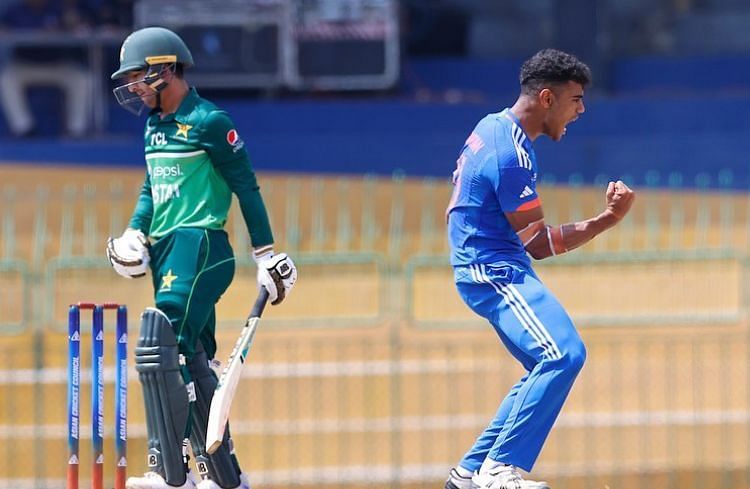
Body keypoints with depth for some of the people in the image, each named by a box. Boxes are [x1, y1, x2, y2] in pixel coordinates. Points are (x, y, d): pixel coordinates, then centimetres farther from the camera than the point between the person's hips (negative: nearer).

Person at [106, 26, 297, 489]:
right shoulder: (155, 126, 15)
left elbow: (246, 188, -7)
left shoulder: (209, 122, -10)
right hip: (165, 251, 9)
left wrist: (266, 255, -6)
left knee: (160, 350, -21)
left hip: (200, 247, -9)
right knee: (191, 362, 10)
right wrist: (135, 232, 8)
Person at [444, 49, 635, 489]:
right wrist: (607, 221, -22)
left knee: (549, 368, 16)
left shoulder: (491, 127, 12)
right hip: (495, 271, -11)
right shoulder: (512, 153, -19)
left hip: (491, 269, 11)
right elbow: (538, 243, -18)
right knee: (565, 354, -26)